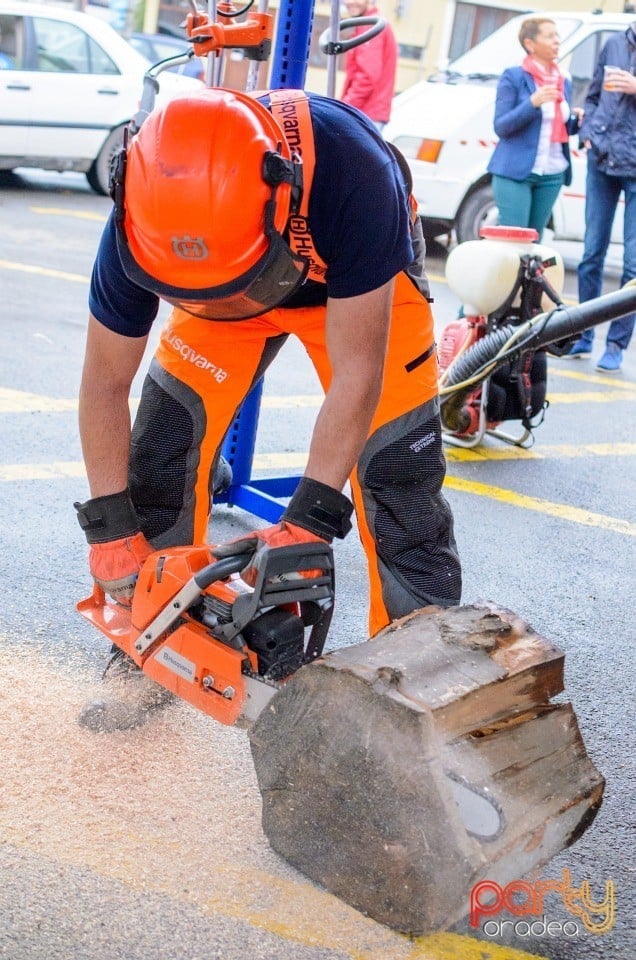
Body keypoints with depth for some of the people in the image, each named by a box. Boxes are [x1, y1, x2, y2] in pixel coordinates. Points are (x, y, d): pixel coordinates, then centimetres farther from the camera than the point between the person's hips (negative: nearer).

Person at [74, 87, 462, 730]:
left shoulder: (350, 172, -44)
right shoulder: (141, 220, -34)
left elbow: (356, 371, -38)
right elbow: (106, 381, -19)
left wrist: (308, 521, -39)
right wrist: (111, 530, -21)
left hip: (361, 284, -2)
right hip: (220, 293, 3)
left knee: (398, 470, -12)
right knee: (162, 445, -8)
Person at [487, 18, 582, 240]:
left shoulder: (564, 82, 14)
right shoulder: (513, 77, -4)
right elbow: (501, 126, -9)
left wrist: (577, 120, -1)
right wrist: (532, 102, -22)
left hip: (552, 175, 6)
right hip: (515, 172, -6)